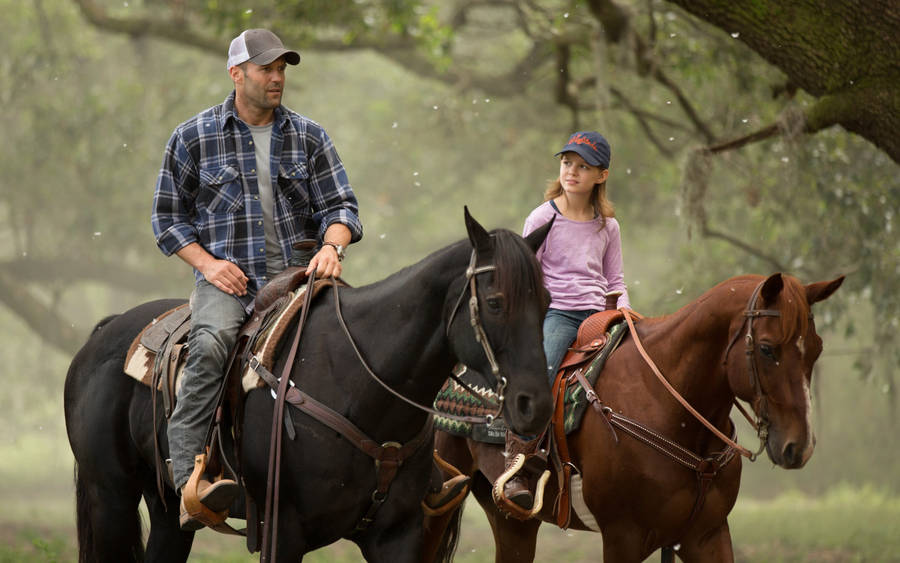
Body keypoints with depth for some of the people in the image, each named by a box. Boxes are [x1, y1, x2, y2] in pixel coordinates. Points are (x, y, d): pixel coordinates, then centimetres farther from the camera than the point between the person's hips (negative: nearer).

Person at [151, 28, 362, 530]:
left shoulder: (309, 137, 13)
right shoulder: (193, 137, 8)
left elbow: (340, 205, 10)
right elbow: (169, 214, 11)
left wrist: (332, 245, -13)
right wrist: (206, 263, -6)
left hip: (295, 270, 2)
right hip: (227, 276, -2)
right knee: (211, 344, -34)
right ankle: (189, 480, -40)